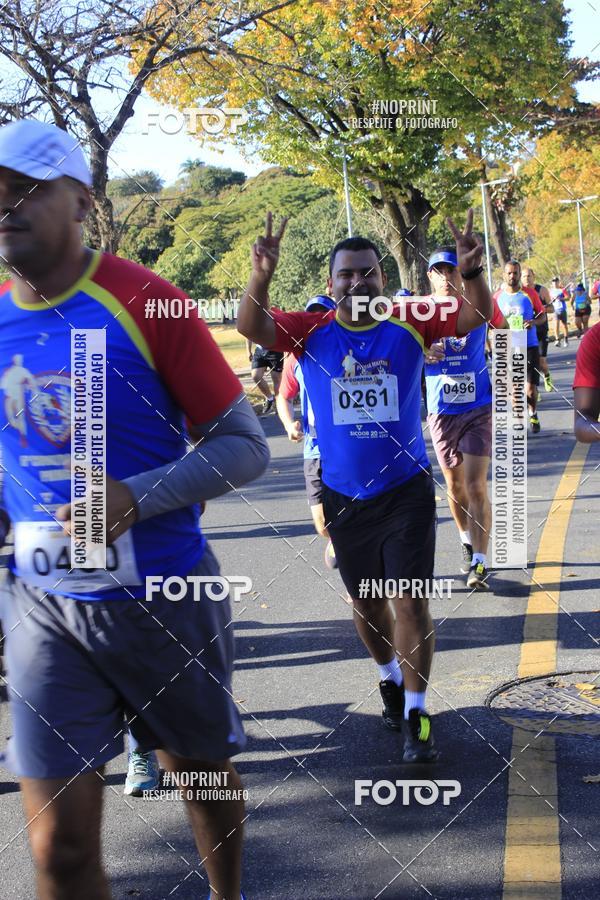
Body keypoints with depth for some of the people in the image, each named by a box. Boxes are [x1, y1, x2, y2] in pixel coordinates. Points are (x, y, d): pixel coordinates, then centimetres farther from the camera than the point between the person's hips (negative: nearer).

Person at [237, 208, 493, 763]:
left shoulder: (409, 324, -7)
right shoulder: (310, 331, -6)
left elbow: (475, 317, -13)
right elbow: (250, 326, -20)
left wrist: (471, 272, -34)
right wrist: (261, 277, -39)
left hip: (407, 488, -2)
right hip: (344, 493, 2)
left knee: (410, 599, -6)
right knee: (365, 602, 17)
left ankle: (415, 713, 6)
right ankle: (391, 679, 43)